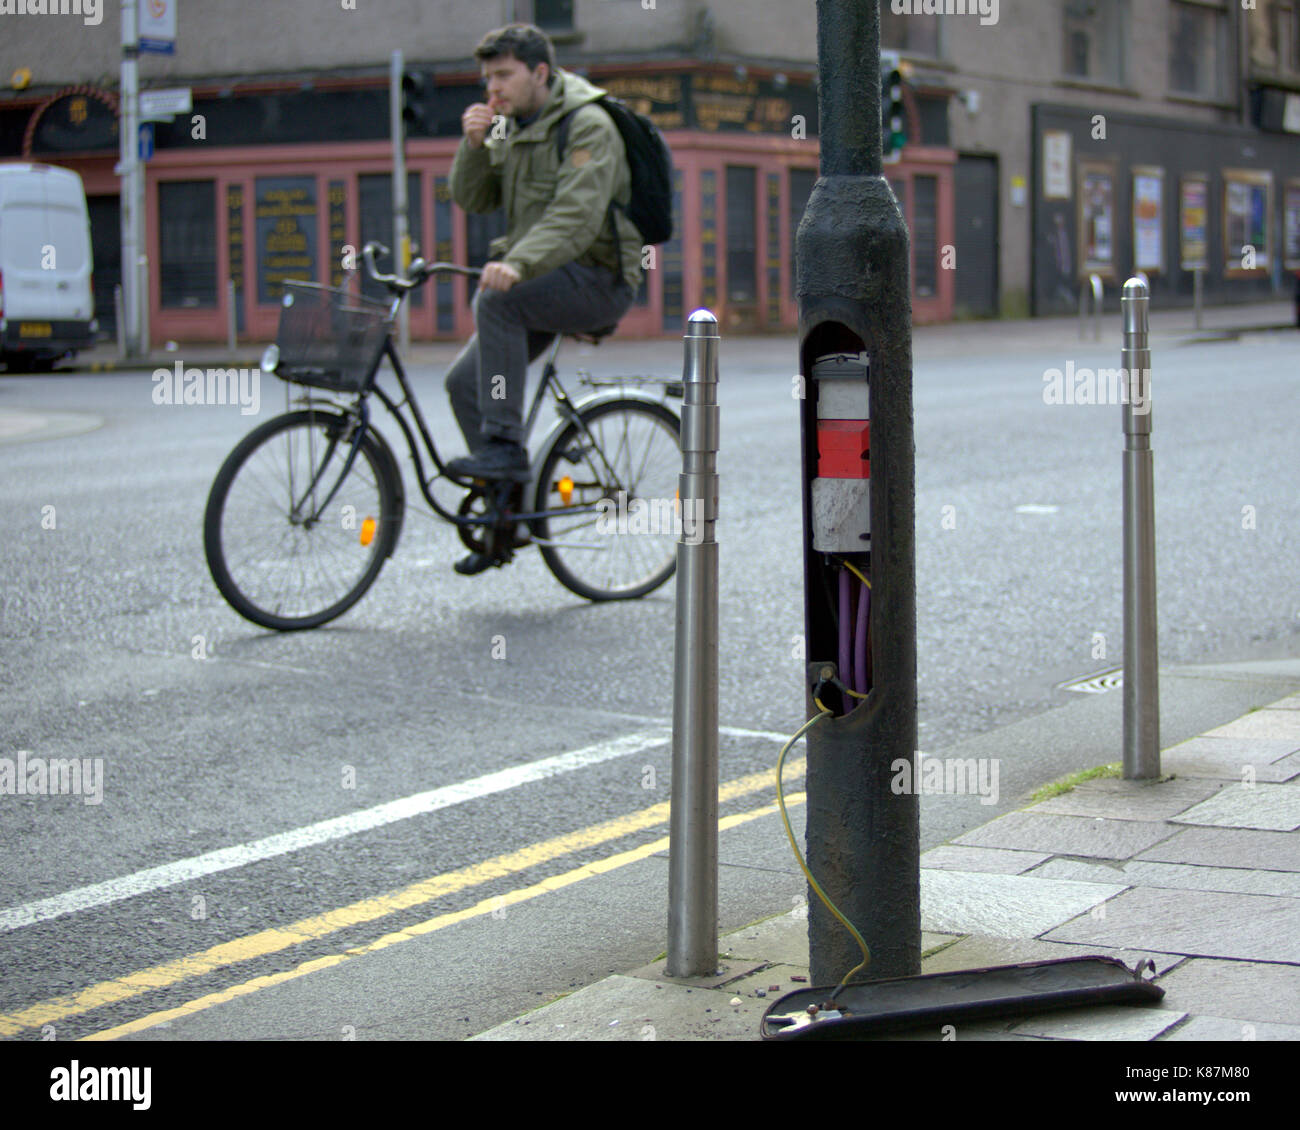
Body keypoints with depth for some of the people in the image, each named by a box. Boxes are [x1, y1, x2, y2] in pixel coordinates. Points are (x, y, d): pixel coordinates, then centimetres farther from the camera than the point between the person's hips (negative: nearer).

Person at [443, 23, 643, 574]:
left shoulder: (588, 125, -14)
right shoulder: (509, 128, 13)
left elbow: (578, 215, -28)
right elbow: (472, 199, 10)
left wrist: (518, 264, -43)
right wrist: (474, 146, -9)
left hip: (597, 280, -8)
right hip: (542, 281, 8)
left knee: (496, 297, -32)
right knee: (464, 380, -2)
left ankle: (505, 445, -27)